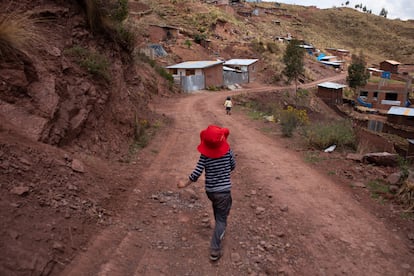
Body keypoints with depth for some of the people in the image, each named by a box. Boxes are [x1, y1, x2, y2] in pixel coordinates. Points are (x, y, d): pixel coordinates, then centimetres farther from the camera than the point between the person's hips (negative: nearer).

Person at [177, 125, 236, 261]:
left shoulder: (204, 155, -12)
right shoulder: (228, 151, -10)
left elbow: (196, 173, -14)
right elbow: (233, 166, 4)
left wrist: (185, 183, 0)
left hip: (210, 191, 2)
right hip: (224, 190, -2)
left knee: (218, 213, 31)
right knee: (221, 218, 5)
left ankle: (220, 231, 51)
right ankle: (215, 250, 1)